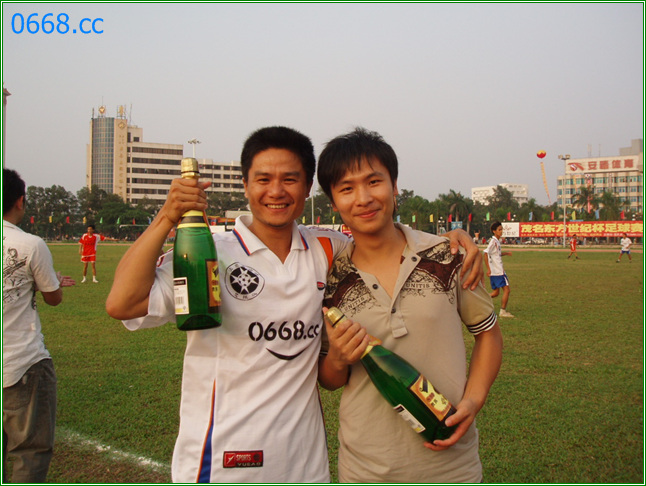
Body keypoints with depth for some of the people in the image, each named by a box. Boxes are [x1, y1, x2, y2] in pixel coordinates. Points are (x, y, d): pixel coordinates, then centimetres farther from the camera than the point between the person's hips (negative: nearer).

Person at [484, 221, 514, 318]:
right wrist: (488, 269, -25)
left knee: (496, 292, 12)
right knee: (506, 290, -3)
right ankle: (503, 311, 2)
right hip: (497, 271, -9)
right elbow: (486, 253, -23)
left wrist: (506, 253, 18)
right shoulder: (493, 241, -14)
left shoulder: (497, 241, 14)